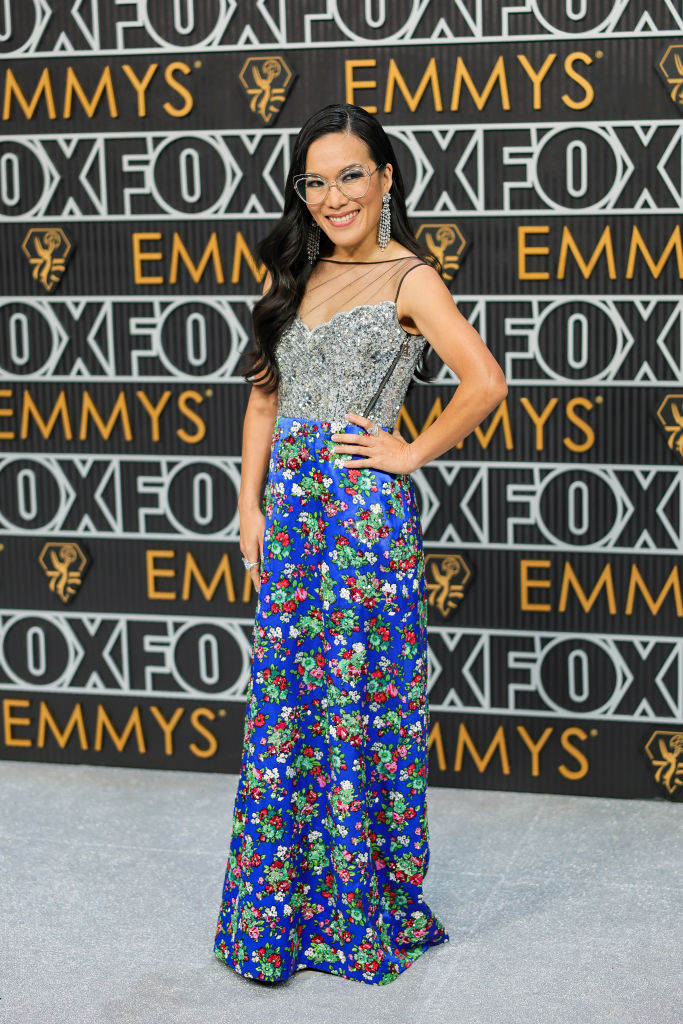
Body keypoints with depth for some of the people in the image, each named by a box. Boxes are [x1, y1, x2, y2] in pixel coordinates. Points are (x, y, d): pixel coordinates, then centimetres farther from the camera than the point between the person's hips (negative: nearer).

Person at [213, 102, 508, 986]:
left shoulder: (408, 279, -6)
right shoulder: (292, 275, 14)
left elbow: (484, 383, -16)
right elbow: (264, 396, 16)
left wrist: (410, 453, -9)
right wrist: (252, 505, 9)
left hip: (365, 511, -6)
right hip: (289, 507, 6)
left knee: (363, 700, 0)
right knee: (284, 697, 8)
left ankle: (365, 911, 13)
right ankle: (286, 907, 21)